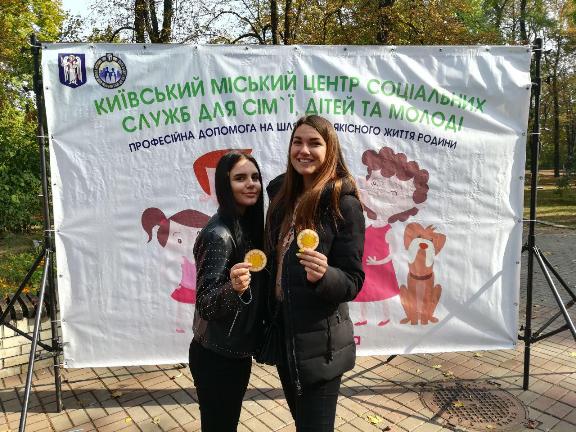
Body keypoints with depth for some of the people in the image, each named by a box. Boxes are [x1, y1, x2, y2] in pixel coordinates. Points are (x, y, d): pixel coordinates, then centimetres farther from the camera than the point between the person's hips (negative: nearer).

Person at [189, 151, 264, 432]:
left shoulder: (247, 225, 2)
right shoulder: (219, 234, -23)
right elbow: (205, 305, -25)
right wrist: (233, 288, -40)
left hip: (237, 351, 8)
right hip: (216, 357, -8)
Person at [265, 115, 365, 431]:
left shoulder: (343, 203, -15)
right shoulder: (282, 193, 2)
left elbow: (352, 281, -14)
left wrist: (322, 276, -34)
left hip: (319, 344, -6)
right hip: (282, 333, 6)